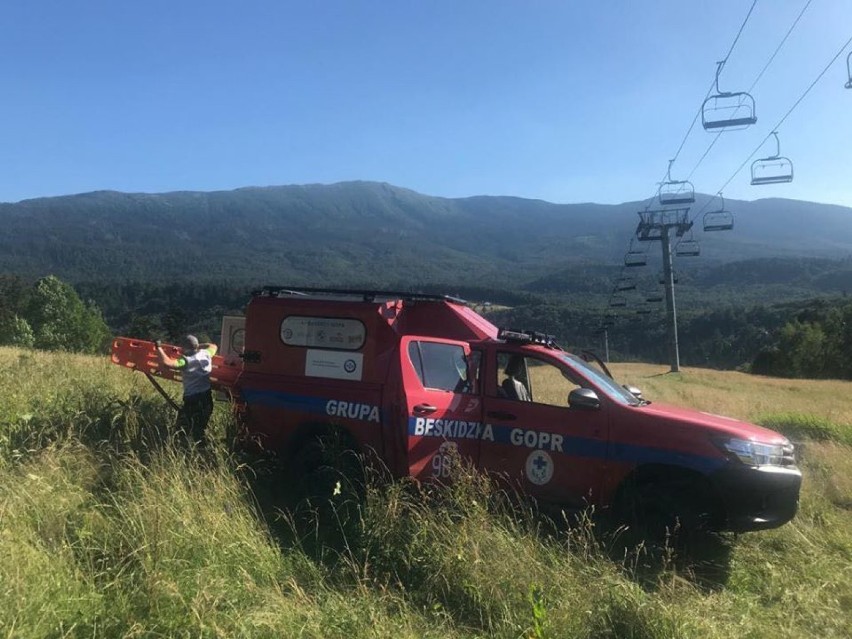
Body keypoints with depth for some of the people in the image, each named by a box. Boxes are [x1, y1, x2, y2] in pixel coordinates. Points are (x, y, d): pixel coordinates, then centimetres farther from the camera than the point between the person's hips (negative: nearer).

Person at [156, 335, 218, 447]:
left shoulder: (186, 361, -18)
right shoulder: (205, 354, 1)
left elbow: (166, 362, -30)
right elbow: (214, 346, 24)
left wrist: (159, 347, -17)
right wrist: (198, 346, 22)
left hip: (192, 399, -7)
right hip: (207, 397, 7)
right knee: (200, 428, 22)